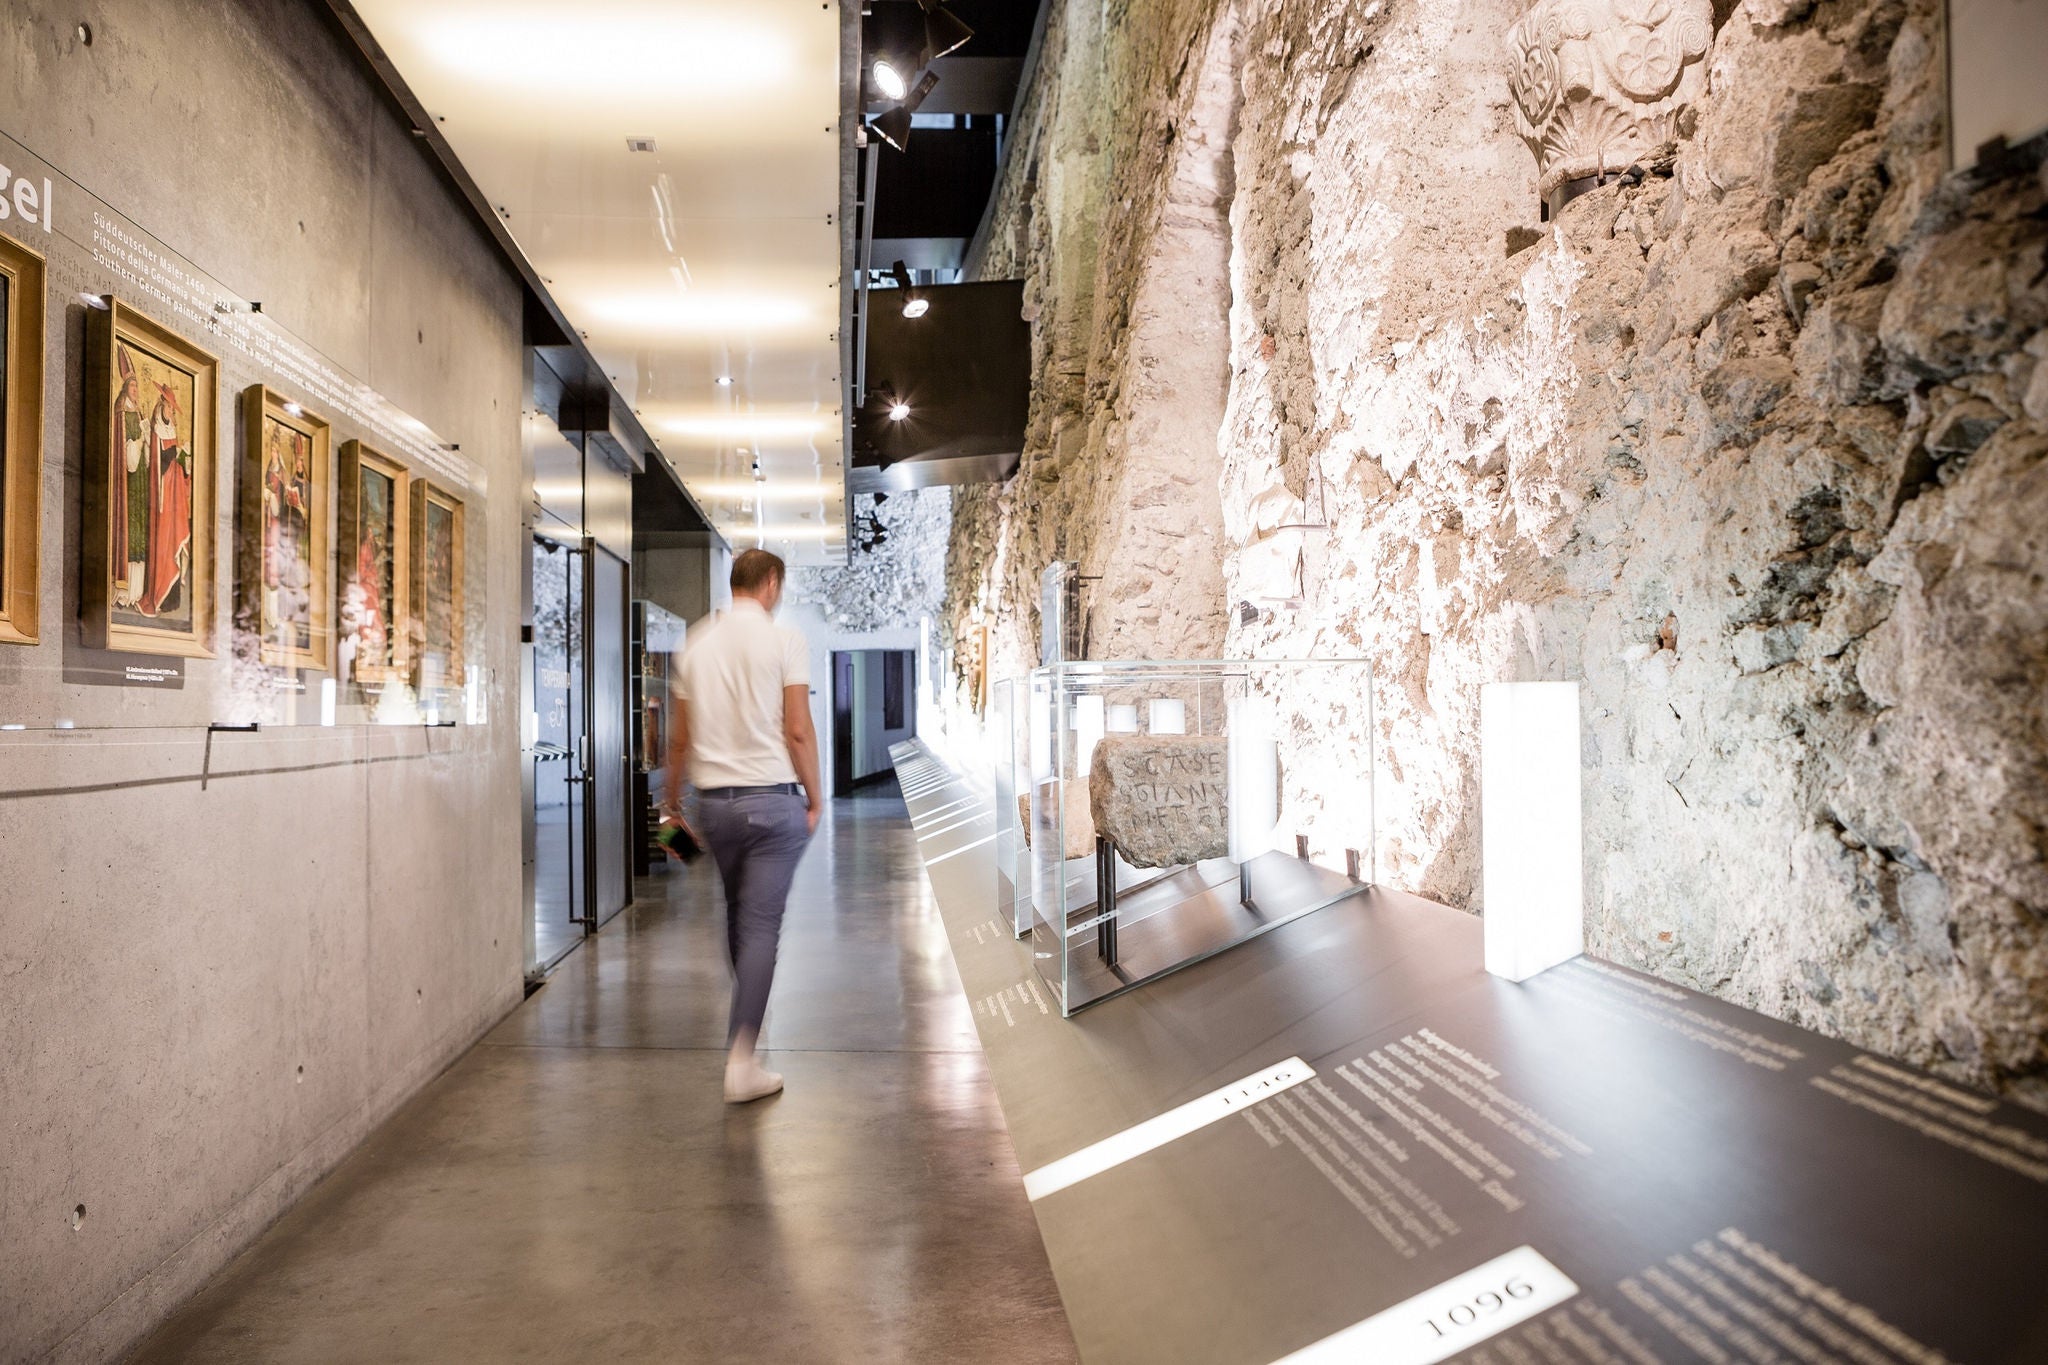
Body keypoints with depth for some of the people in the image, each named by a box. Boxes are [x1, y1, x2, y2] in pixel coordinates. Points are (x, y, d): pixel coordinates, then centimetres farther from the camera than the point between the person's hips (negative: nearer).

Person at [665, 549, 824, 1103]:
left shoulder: (696, 642, 8)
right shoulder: (783, 640, -6)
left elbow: (679, 737, 10)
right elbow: (798, 730, -10)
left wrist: (673, 802, 20)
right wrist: (815, 798, 0)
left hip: (713, 802, 5)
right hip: (772, 799, -5)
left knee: (737, 917, 20)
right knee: (761, 926, -3)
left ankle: (748, 1026, 34)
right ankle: (741, 1057, -6)